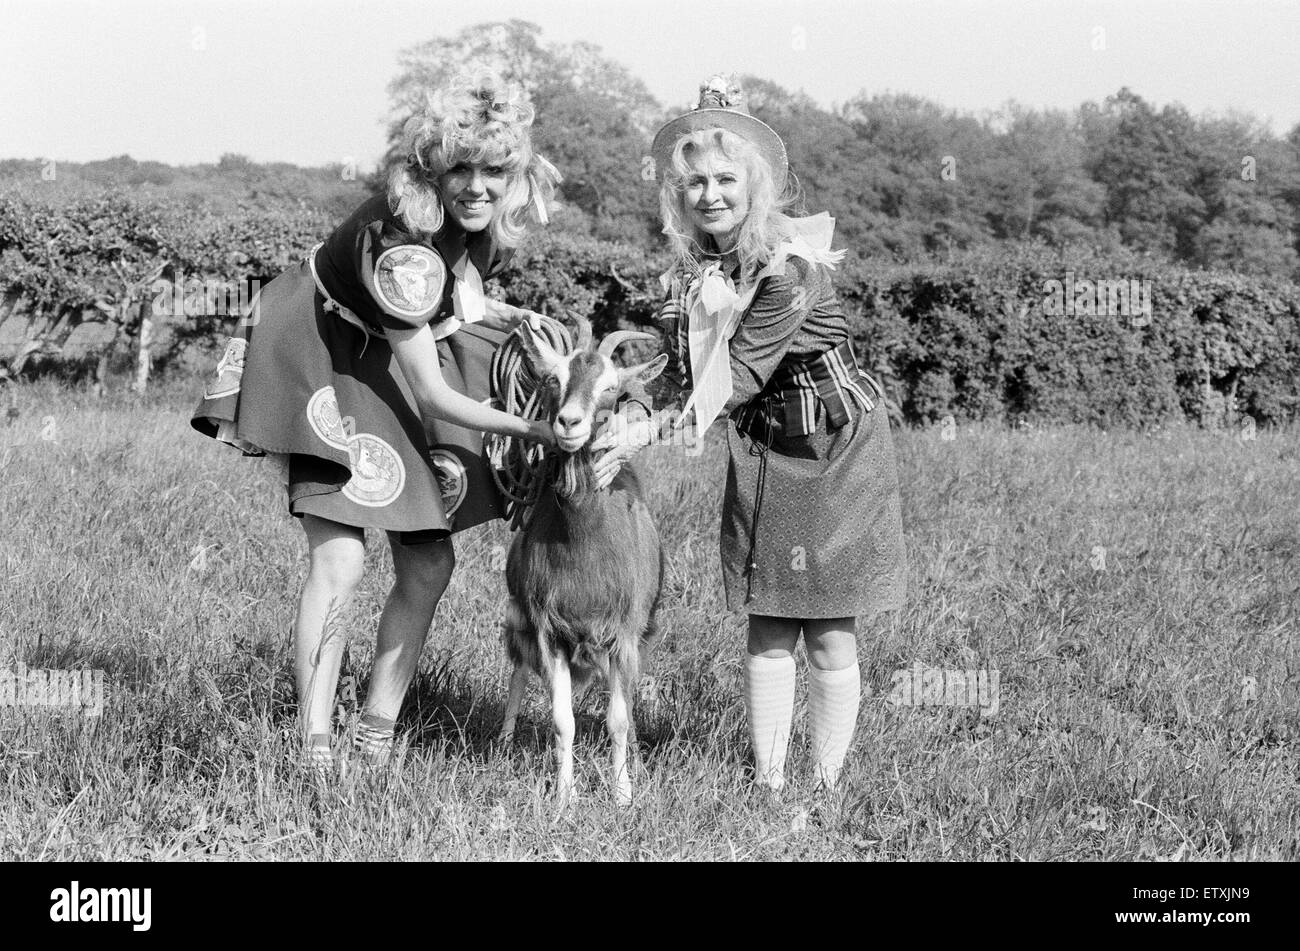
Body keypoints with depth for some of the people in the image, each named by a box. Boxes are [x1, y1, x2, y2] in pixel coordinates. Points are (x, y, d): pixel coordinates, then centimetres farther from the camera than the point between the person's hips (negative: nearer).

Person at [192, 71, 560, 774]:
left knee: (430, 565, 2)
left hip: (400, 356, 8)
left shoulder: (493, 220, -12)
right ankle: (316, 751, -11)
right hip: (329, 362, -8)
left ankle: (376, 737, 13)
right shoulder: (403, 248, -35)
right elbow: (432, 395, -27)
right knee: (340, 561, -19)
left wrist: (506, 317, -2)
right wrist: (533, 429, -25)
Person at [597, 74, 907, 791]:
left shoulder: (791, 268, -22)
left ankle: (825, 788, 6)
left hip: (836, 454, -6)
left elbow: (739, 375, -24)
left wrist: (645, 433, -26)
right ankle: (768, 784, 8)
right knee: (767, 631, 3)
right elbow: (682, 371, 3)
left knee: (830, 638, -2)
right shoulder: (694, 272, 1)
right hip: (760, 454, 6)